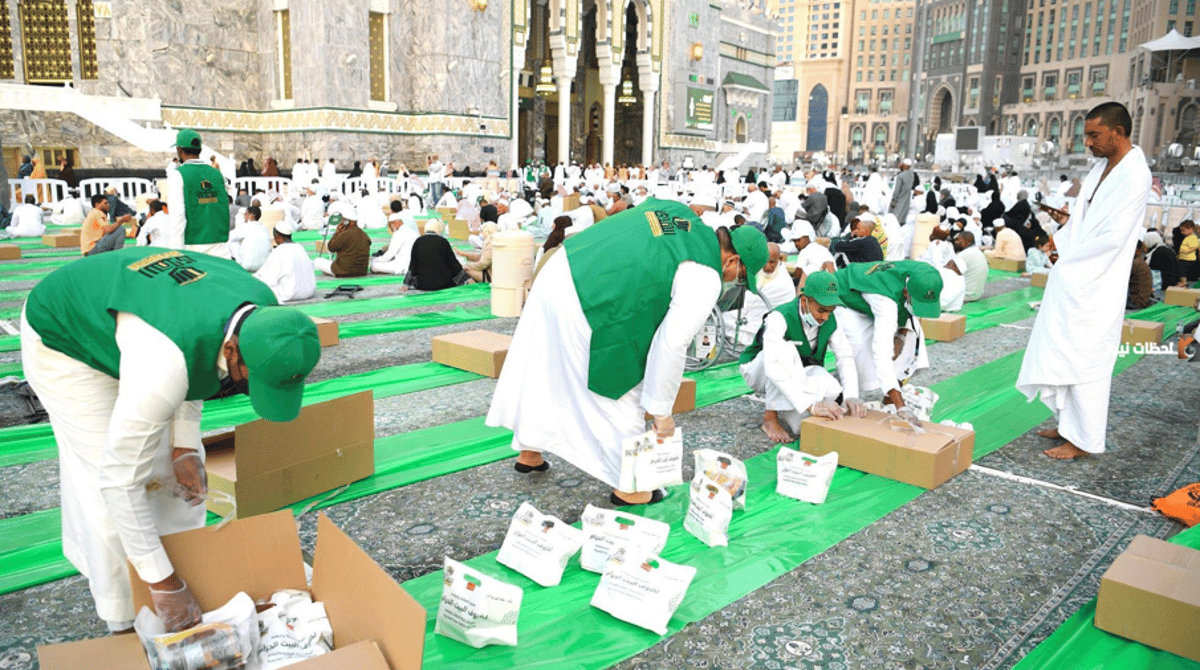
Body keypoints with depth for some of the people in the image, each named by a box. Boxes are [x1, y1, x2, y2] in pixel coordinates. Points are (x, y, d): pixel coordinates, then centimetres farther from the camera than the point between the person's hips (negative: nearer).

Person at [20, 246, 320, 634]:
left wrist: (185, 444, -11)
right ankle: (125, 627, 9)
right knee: (110, 495, -10)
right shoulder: (166, 363, -46)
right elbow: (120, 479, -36)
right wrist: (162, 582, -27)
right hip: (63, 342, -6)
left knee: (179, 469, 4)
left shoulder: (262, 308, -25)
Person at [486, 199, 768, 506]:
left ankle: (529, 452, 47)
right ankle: (627, 485, 26)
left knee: (543, 371, 25)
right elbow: (672, 343, -11)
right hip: (586, 310, -9)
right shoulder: (705, 277, -10)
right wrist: (661, 410, 0)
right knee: (621, 391, 10)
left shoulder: (679, 212, 13)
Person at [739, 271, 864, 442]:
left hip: (797, 373, 4)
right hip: (759, 370, -4)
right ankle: (770, 417, -26)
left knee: (832, 389, -28)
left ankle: (785, 408, 1)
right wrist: (810, 405, -50)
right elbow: (773, 370, -43)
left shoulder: (830, 320, -13)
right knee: (786, 350, -37)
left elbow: (845, 357, -14)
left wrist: (851, 396, -33)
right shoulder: (779, 318, -33)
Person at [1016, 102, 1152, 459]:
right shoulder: (1103, 165, 11)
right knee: (1067, 356, 15)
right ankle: (1070, 425, 27)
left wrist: (1067, 263, -12)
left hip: (1094, 286, -9)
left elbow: (1112, 238, -21)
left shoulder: (1134, 176, -17)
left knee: (1086, 360, -1)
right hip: (1073, 279, 9)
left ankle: (1085, 439, 10)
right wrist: (1067, 222, 3)